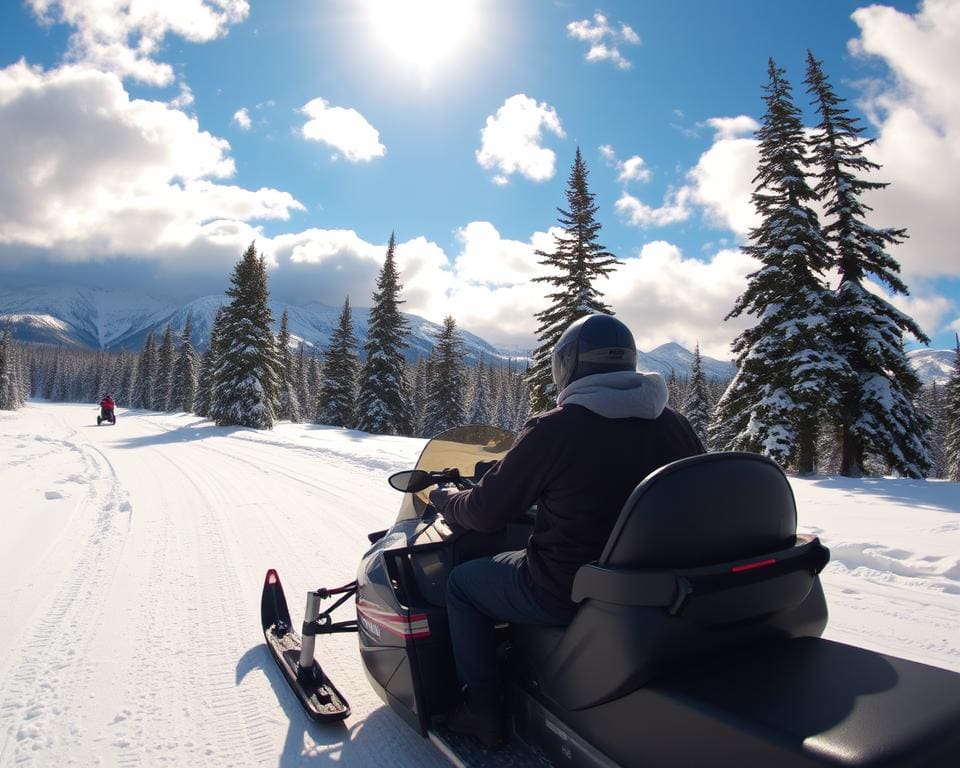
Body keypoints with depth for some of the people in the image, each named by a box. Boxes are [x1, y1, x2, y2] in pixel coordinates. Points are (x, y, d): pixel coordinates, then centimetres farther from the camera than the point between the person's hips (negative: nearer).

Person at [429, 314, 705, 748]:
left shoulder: (552, 429, -19)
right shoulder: (674, 424, -2)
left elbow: (485, 513, -11)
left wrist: (445, 498, 12)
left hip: (569, 594, -6)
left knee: (461, 583, 17)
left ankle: (482, 712, 22)